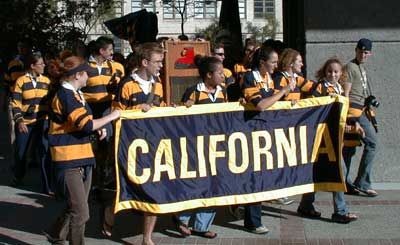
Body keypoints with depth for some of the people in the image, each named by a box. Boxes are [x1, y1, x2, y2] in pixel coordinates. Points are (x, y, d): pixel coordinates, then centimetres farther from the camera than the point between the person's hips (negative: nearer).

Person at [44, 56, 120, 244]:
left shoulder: (75, 94, 15)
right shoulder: (65, 96, -16)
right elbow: (86, 124, -23)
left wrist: (98, 129, 8)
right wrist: (111, 117, -12)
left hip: (82, 158, 10)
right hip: (69, 160, -10)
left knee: (76, 208, 19)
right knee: (80, 213, -7)